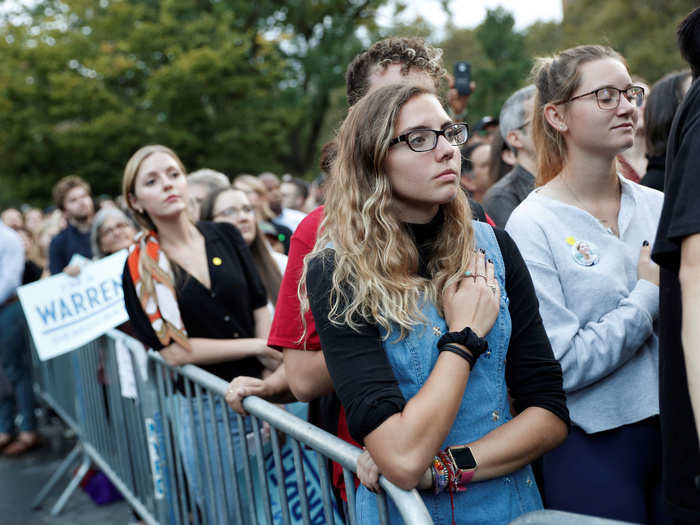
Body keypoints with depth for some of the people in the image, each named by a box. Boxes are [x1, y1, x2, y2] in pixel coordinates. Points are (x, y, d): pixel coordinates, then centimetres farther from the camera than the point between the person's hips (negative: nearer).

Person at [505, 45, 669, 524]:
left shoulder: (658, 207, 3)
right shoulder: (532, 224, -12)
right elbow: (561, 365, -18)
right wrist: (649, 295, -12)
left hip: (675, 429, 5)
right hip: (594, 446, -5)